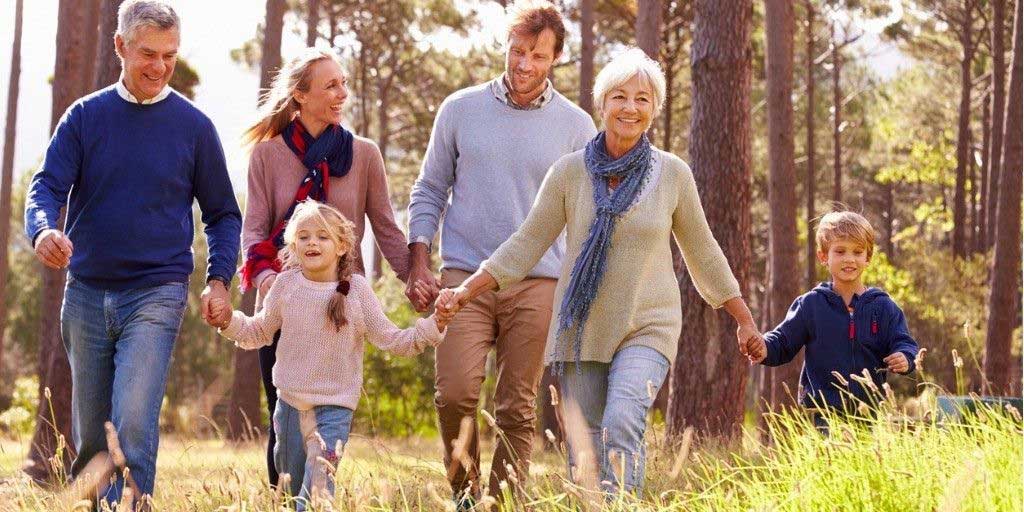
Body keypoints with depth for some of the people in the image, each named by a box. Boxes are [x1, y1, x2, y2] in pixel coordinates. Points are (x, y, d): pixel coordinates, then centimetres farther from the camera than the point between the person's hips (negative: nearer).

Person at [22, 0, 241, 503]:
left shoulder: (193, 126, 2)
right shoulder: (85, 116, 5)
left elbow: (223, 213, 9)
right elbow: (47, 186, -3)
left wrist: (218, 280, -6)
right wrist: (43, 231, -26)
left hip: (157, 294, -2)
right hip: (86, 292, 3)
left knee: (134, 425, -18)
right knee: (88, 437, 9)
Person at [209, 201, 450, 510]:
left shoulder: (355, 289, -7)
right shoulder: (286, 283, -2)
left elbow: (392, 341, -5)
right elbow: (259, 332, 11)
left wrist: (434, 326, -16)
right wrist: (229, 321, -6)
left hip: (335, 406, -3)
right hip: (290, 401, 3)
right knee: (292, 483, 15)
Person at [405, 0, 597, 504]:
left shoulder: (575, 126, 5)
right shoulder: (460, 110, 6)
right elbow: (429, 192, 12)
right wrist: (418, 265, 2)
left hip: (537, 284, 0)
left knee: (518, 409, 1)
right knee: (456, 394, -13)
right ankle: (464, 495, 6)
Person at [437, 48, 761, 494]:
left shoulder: (673, 174, 0)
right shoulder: (569, 172, -1)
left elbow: (702, 253, 11)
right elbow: (526, 245, 4)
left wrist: (745, 321, 16)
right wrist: (466, 291, -5)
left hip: (647, 328, -1)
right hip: (581, 328, 1)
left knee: (621, 426, -24)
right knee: (583, 452, 1)